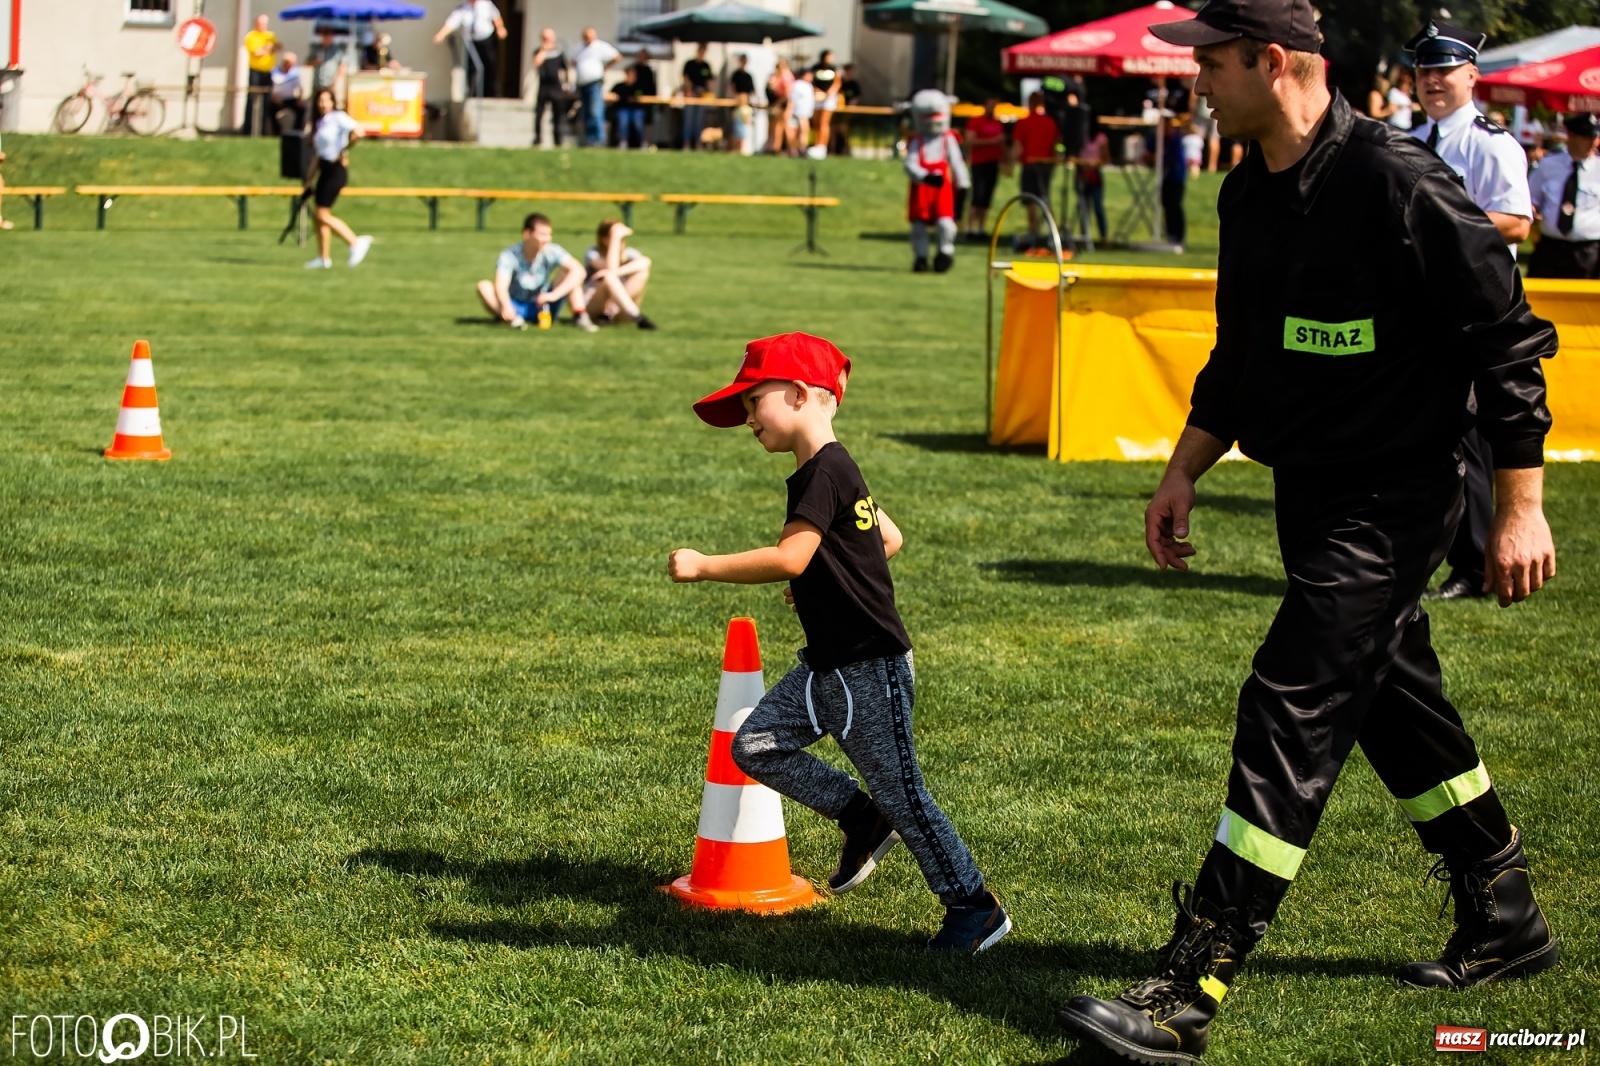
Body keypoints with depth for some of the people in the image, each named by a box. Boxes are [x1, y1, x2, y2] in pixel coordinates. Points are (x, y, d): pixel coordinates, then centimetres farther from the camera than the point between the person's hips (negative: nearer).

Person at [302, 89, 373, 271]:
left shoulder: (338, 117, -10)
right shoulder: (320, 123, 15)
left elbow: (358, 132, -26)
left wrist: (343, 151, -15)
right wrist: (310, 178, 18)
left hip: (336, 169, -9)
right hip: (324, 169, 9)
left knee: (323, 215, -12)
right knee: (320, 216, 8)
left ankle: (356, 242, -6)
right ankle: (323, 258, 13)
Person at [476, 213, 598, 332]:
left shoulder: (552, 252, -14)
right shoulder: (509, 256, -18)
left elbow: (579, 271, -26)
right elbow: (501, 286, -32)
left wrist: (554, 295, -38)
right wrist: (506, 306, -55)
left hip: (542, 305, 1)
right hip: (516, 307, -1)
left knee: (569, 273, -18)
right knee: (484, 287, -27)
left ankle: (580, 317, -30)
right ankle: (513, 319, -44)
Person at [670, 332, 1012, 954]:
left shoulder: (823, 472, -19)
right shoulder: (836, 470, 12)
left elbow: (789, 557, -31)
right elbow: (889, 539, 24)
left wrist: (703, 567, -26)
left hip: (870, 668, -10)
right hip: (826, 665, 10)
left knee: (900, 793, -2)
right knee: (756, 746, 3)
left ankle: (974, 907, 9)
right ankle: (862, 819, 15)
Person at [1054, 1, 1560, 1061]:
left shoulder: (1395, 181, -21)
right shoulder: (1251, 189, 7)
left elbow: (1509, 338, -17)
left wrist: (1521, 508, -17)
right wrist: (1185, 472, 15)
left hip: (1392, 504, -9)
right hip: (1312, 496, 9)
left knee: (1291, 715, -13)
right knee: (1397, 704, 19)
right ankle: (1505, 921, 37)